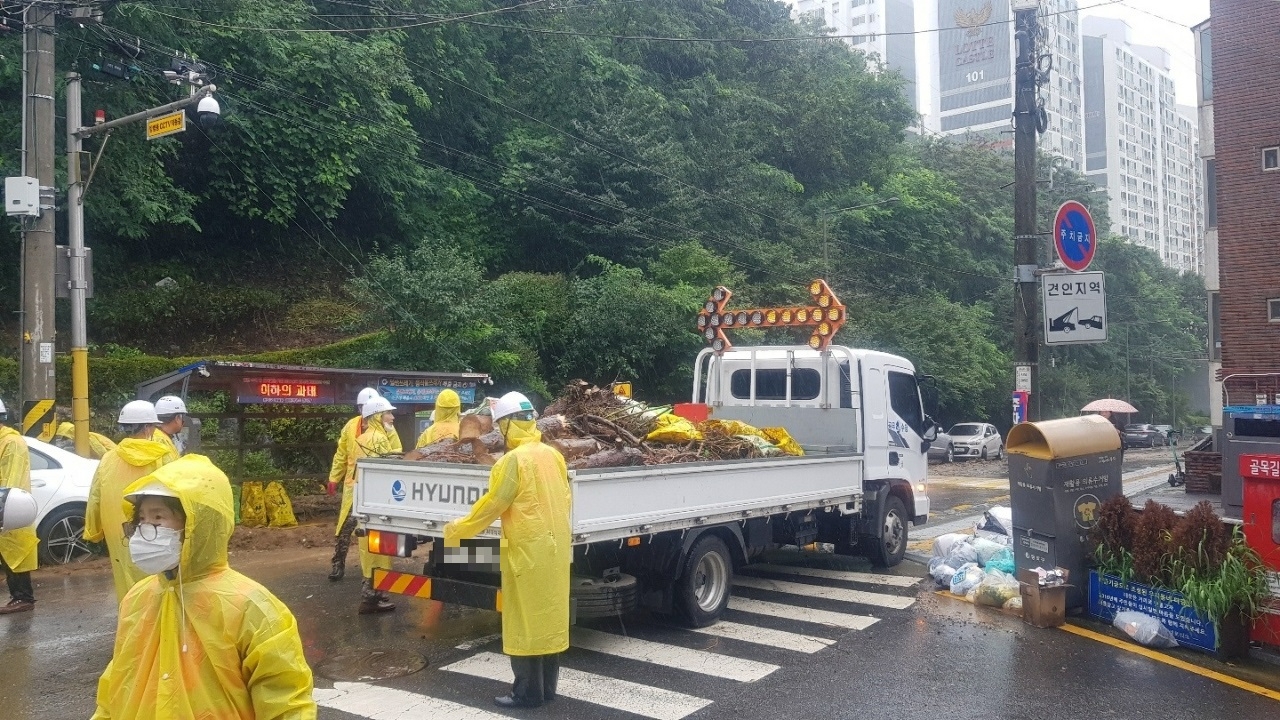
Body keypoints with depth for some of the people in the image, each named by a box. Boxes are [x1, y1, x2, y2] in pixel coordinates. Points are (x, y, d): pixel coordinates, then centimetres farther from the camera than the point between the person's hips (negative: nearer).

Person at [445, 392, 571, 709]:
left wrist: (457, 530, 1)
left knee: (525, 620, 2)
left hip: (528, 549, -7)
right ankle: (547, 687, 22)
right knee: (550, 615, 13)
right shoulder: (552, 455, 6)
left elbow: (491, 505, -11)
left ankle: (528, 692, 8)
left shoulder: (513, 460, -15)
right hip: (555, 546, 8)